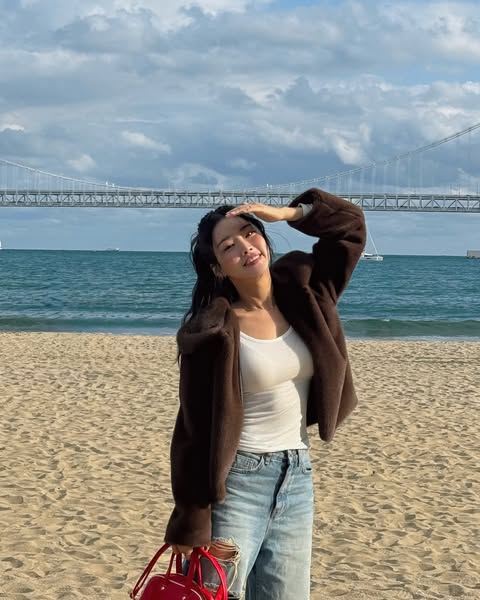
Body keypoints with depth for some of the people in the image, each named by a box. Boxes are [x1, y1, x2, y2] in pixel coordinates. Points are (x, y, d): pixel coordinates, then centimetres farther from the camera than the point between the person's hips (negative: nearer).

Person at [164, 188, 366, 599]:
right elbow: (196, 430, -13)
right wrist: (192, 525, -14)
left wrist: (287, 212, -4)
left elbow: (351, 223, 11)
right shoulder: (213, 333, -14)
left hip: (297, 478, 5)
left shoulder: (302, 294, 2)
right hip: (235, 482, -5)